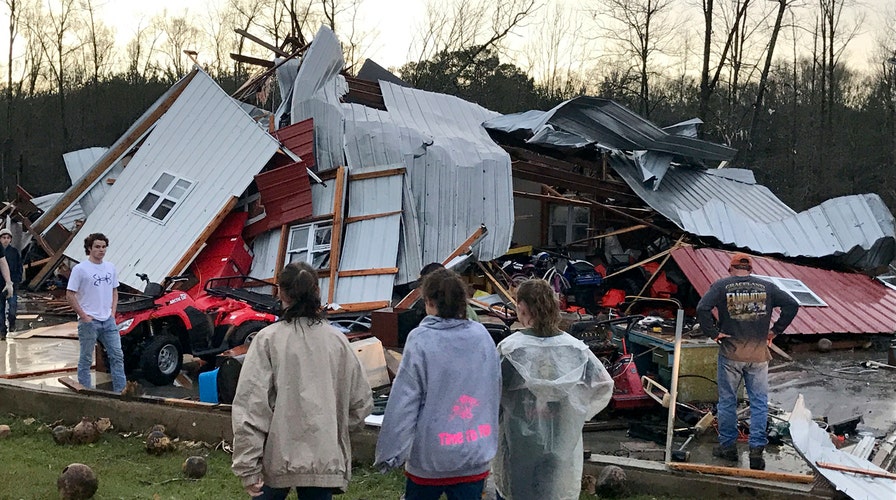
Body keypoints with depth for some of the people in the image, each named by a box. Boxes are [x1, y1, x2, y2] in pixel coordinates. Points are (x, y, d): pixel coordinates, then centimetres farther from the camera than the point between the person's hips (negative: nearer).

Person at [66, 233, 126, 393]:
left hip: (108, 320, 6)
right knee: (86, 359, 4)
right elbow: (70, 294, -10)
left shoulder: (110, 267, 10)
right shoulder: (80, 269, -9)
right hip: (89, 322, -6)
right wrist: (83, 316, -12)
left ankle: (120, 390, 12)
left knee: (117, 356, 6)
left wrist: (113, 312, 8)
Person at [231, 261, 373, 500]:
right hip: (325, 460, 2)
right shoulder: (337, 340, 1)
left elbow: (250, 406, -12)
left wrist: (248, 467, -8)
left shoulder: (268, 339, -7)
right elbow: (361, 403, 7)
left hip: (278, 459, -2)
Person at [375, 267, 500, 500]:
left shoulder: (420, 340, -13)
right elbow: (495, 391, 9)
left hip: (430, 456, -3)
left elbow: (404, 401, -13)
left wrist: (389, 452, -6)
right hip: (475, 454, 3)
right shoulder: (482, 336, 0)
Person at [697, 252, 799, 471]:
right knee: (759, 402, 9)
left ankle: (727, 446, 20)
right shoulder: (766, 287, 3)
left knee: (727, 401, 11)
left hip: (730, 354, -1)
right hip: (759, 355, 1)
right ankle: (757, 449, 6)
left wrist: (713, 333, -7)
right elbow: (792, 305, 1)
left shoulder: (720, 286, -3)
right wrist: (775, 330, 5)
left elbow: (702, 309, -17)